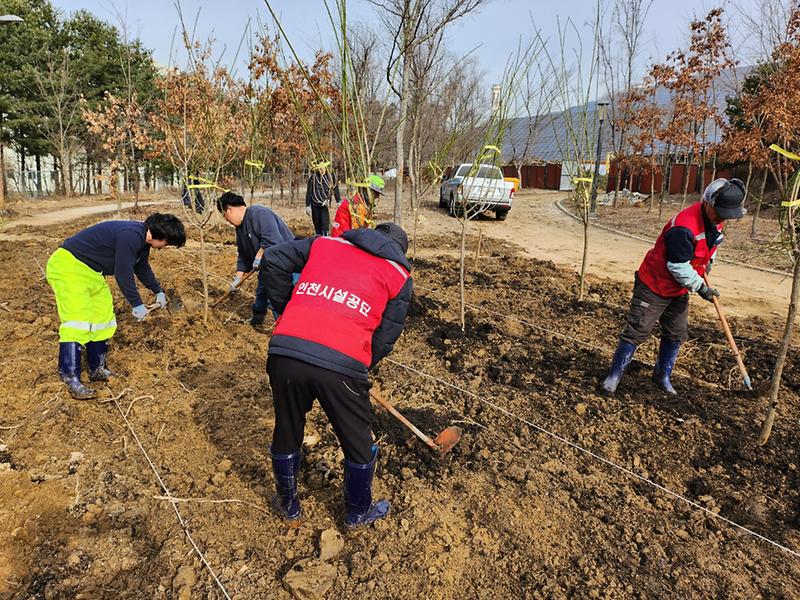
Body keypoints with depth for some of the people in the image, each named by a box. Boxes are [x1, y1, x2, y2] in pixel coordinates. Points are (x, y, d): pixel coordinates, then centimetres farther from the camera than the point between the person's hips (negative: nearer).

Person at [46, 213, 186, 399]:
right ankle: (71, 380, -18)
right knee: (78, 321, -18)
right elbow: (123, 274, -26)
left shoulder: (142, 240, 5)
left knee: (103, 320, 13)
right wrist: (137, 305, -16)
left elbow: (142, 267, 23)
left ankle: (97, 370, 24)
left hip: (91, 272, 11)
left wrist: (158, 291, 29)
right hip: (68, 265, -11)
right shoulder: (130, 236, -27)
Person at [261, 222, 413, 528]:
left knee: (286, 434, 27)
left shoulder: (324, 244, 23)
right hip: (342, 365, -3)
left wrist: (285, 308, 23)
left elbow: (273, 259, 17)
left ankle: (288, 505, 49)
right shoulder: (399, 276, 16)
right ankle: (359, 513, 45)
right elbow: (385, 339, 12)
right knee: (358, 445, 23)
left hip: (284, 352, 3)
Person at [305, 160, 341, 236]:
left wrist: (339, 201, 2)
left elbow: (336, 189, 6)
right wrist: (307, 205, 0)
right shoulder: (313, 177, -1)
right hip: (315, 205, 1)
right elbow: (308, 192, 2)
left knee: (325, 222, -14)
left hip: (325, 204, -1)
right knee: (317, 223, 8)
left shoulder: (331, 176, 0)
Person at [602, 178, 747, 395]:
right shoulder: (684, 227, -31)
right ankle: (614, 375, 4)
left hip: (679, 290, 9)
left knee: (676, 334, 13)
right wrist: (700, 288, -18)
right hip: (654, 286, -8)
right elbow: (679, 267, -27)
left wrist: (707, 264, 12)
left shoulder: (715, 220, -1)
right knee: (637, 331, -7)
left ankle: (663, 375, 29)